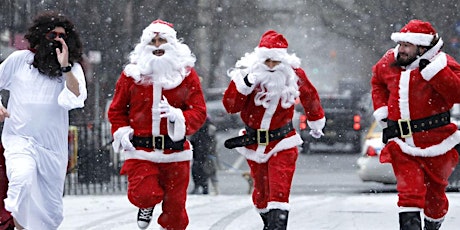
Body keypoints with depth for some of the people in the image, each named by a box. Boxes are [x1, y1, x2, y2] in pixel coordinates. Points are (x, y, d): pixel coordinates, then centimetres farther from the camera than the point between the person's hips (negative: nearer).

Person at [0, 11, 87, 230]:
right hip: (19, 139, -2)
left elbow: (75, 99, -16)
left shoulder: (73, 69, 2)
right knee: (23, 177, -34)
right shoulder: (19, 60, 2)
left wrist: (65, 67, -24)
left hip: (52, 147, 2)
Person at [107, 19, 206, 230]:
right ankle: (147, 206, 19)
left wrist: (178, 117, -20)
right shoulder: (131, 74, 3)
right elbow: (117, 110, 12)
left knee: (175, 205, 5)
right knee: (144, 195, -18)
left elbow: (199, 112, -1)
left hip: (175, 152, 1)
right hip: (141, 150, -1)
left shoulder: (187, 74, 2)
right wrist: (121, 133, -4)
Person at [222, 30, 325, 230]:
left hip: (283, 141, -1)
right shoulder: (247, 73, -11)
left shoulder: (293, 73, -8)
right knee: (261, 191, 14)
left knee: (279, 191, -15)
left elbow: (309, 96, 13)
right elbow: (230, 106, -19)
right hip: (254, 143, 1)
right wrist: (245, 84, -33)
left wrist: (316, 121, 27)